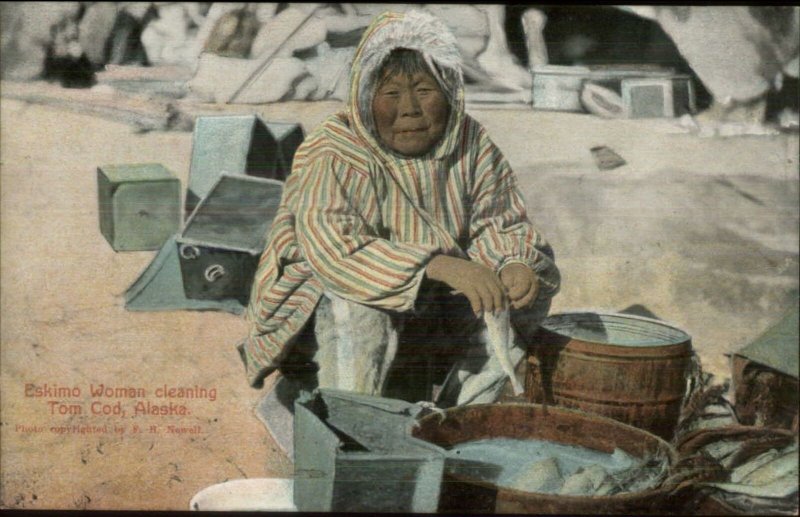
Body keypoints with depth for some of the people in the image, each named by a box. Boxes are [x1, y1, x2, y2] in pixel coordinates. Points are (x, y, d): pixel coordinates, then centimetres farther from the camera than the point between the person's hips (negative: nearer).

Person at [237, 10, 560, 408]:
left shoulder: (471, 144, -5)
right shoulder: (334, 155, -20)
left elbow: (502, 226, -2)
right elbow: (332, 247, -35)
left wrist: (516, 266, -27)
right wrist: (442, 266, -46)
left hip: (430, 315, 5)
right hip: (323, 318, -5)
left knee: (531, 290, -8)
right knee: (358, 304, -36)